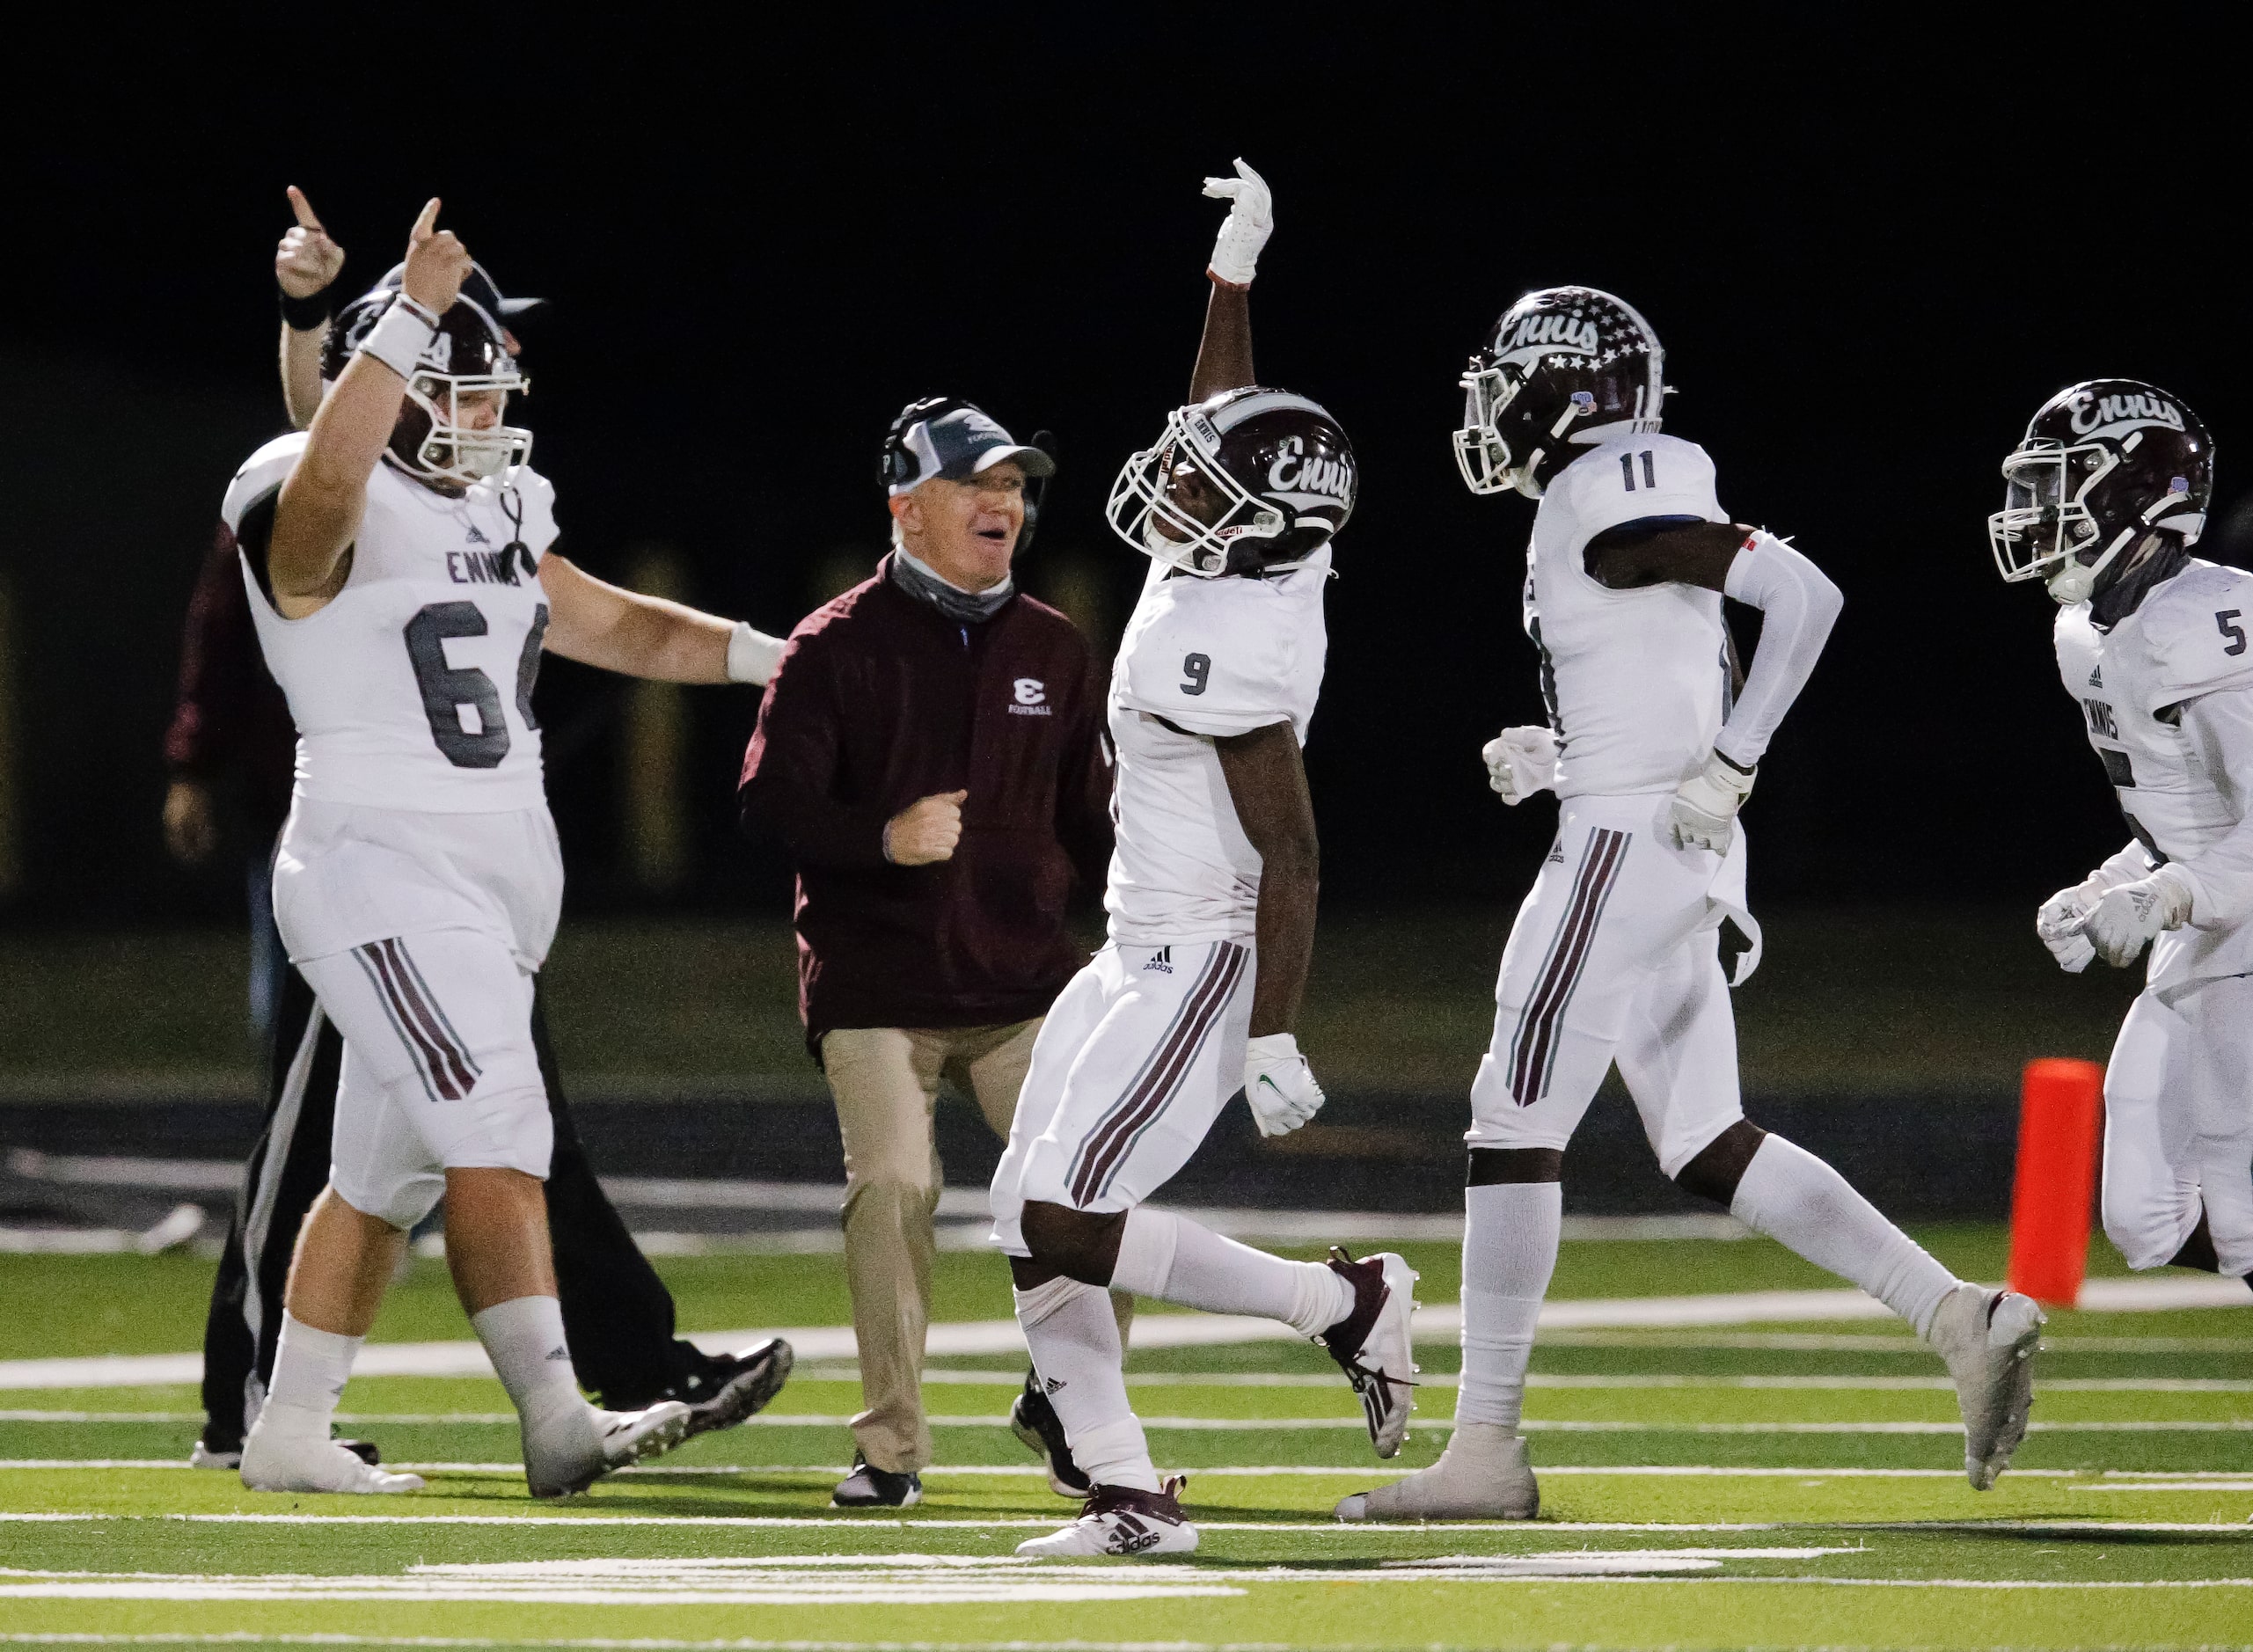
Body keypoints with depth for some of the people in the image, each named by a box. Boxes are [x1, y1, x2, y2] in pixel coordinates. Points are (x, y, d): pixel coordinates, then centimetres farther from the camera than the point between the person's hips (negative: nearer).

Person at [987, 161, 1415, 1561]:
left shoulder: (1232, 643, -22)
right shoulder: (1236, 564, 2)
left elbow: (1291, 858, -23)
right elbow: (1233, 429, 23)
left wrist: (1275, 1039, -23)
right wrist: (1234, 270, 26)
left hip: (1201, 968, -10)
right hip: (1145, 955, 10)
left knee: (1064, 1229, -14)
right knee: (1029, 1222, 6)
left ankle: (1341, 1300, -3)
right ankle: (1129, 1494, 7)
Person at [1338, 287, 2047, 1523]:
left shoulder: (1617, 509, -13)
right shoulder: (1605, 512, 17)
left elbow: (1803, 591, -21)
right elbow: (1686, 706, 24)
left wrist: (1727, 770, -20)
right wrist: (1558, 755, 12)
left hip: (1630, 847, -10)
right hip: (1672, 864, 10)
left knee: (1515, 1125, -5)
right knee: (1708, 1149, 11)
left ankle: (1484, 1452, -3)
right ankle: (1964, 1322, 6)